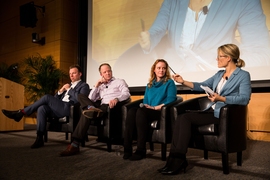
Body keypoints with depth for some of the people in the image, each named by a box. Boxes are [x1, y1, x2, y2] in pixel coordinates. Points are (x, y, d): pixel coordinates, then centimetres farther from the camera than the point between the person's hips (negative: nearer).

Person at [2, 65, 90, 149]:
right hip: (59, 109, 7)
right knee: (42, 108, -23)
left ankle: (22, 112, -9)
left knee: (46, 97, -21)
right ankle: (39, 138, -23)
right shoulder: (68, 85, 30)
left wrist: (69, 89, -5)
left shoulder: (84, 86, 8)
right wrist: (60, 91, 6)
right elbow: (55, 99, 24)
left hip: (68, 109, -7)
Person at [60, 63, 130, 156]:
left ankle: (75, 145, -27)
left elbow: (126, 93, -2)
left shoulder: (119, 81, 19)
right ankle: (92, 109, -35)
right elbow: (91, 99, 19)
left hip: (112, 107, -5)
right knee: (81, 96, -6)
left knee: (86, 114, -27)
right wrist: (96, 85, 11)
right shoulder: (100, 86, 31)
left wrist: (116, 99, -24)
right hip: (101, 107, 5)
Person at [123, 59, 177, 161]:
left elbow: (171, 100, -5)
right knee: (131, 111, -28)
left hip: (161, 112, -5)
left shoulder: (169, 83, 9)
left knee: (141, 112, -35)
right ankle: (127, 148, -32)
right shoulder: (149, 84, 26)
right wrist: (145, 106, -1)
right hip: (148, 111, 5)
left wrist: (155, 107, -13)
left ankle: (141, 151, -33)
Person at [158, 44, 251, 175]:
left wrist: (221, 98, -26)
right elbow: (202, 86, 17)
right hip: (212, 111, 7)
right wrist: (183, 82, 5)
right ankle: (174, 159, -21)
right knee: (181, 118, -18)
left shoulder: (243, 75, -3)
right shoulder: (219, 74, 20)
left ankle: (178, 162, -18)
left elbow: (245, 99, -16)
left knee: (186, 118, -23)